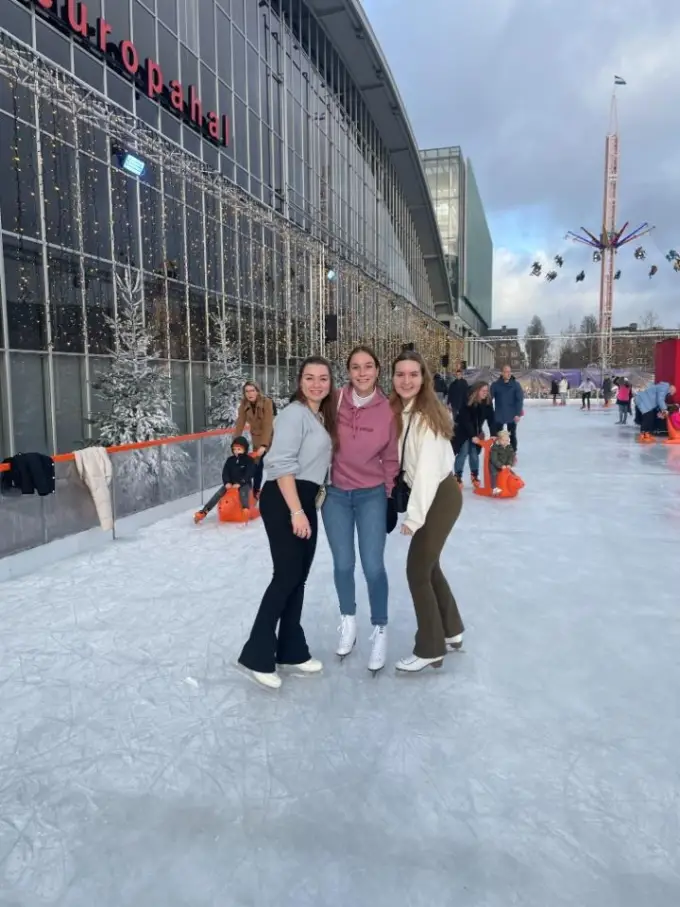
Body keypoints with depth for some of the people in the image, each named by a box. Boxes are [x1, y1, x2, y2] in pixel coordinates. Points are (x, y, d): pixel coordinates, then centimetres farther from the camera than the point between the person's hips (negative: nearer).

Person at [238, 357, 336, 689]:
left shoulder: (323, 417, 14)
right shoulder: (294, 414, -13)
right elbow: (282, 465, -20)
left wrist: (306, 506, 15)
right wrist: (296, 511, -23)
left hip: (306, 500, 9)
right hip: (283, 500, -9)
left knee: (299, 577, 12)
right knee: (287, 575, -8)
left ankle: (291, 650, 24)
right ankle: (257, 654, 3)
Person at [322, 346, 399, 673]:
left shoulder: (388, 410, -10)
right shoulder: (335, 402, -10)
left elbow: (391, 458, -1)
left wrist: (390, 496, 3)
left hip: (372, 495, -1)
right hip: (335, 494, 1)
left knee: (373, 566, -1)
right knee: (343, 564, 9)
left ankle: (380, 630, 21)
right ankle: (348, 620, 34)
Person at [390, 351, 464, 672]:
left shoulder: (427, 415, -21)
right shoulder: (398, 412, 4)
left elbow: (429, 469, -26)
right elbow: (403, 461, 3)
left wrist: (414, 515, -26)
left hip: (441, 496, -8)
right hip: (427, 495, 8)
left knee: (417, 571, -2)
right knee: (429, 566, 18)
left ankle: (430, 649, 13)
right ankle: (451, 632, 37)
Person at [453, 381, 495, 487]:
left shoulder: (487, 403, -13)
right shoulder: (467, 402, -26)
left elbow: (491, 419, -12)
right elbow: (466, 420, -26)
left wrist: (494, 435, -22)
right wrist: (472, 436, -29)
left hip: (476, 431, 4)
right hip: (463, 430, -4)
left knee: (474, 453, 4)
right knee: (463, 452, -8)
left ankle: (474, 476, 18)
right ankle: (458, 477, 0)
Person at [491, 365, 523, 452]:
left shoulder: (516, 384, -5)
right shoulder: (495, 385, -4)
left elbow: (520, 399, -7)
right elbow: (489, 398, -4)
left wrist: (518, 414, -14)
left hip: (512, 416, 0)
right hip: (498, 416, 1)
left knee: (512, 436, 12)